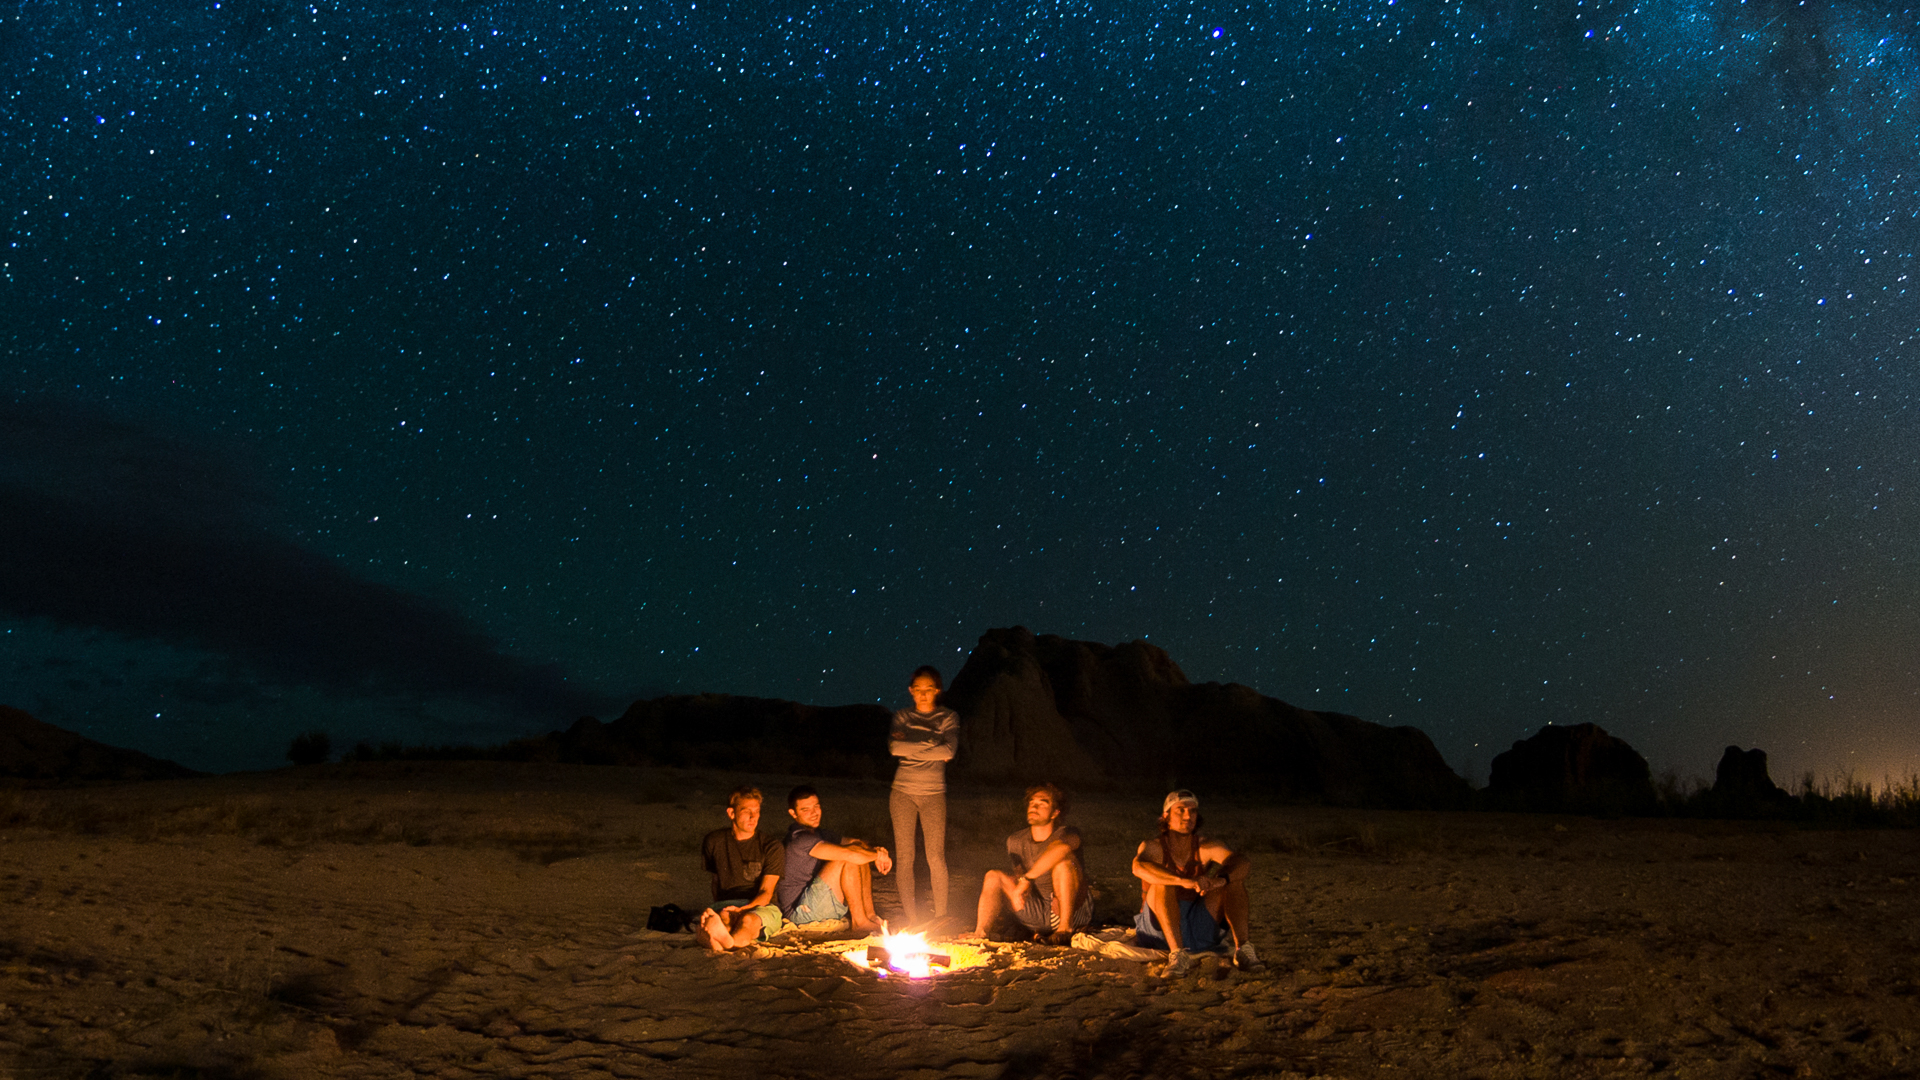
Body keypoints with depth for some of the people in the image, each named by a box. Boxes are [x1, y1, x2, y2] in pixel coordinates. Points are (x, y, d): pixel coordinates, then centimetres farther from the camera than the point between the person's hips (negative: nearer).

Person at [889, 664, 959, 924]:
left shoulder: (948, 717, 5)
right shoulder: (902, 717, 10)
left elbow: (950, 750, -12)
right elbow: (894, 747, -8)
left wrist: (910, 748, -8)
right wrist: (931, 744, -9)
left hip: (933, 794, -1)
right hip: (903, 792, 1)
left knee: (936, 857, -7)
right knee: (904, 857, 0)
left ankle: (941, 915, 4)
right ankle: (911, 918, 6)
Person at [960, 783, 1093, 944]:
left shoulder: (1067, 833, -14)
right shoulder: (1015, 842, 3)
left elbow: (1059, 848, -38)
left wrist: (1025, 879, -40)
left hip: (1074, 910, -5)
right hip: (1038, 911, 5)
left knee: (1064, 859, -30)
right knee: (993, 876, -8)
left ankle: (1066, 928, -24)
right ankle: (980, 933, -29)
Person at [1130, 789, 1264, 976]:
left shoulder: (1205, 846, -1)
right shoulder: (1154, 846, -10)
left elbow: (1243, 862, -18)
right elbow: (1139, 867, -35)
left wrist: (1220, 879, -40)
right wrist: (1184, 881, -47)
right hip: (1160, 928, -3)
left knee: (1234, 877, -14)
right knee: (1164, 883, -31)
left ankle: (1242, 949, -25)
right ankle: (1178, 954, -42)